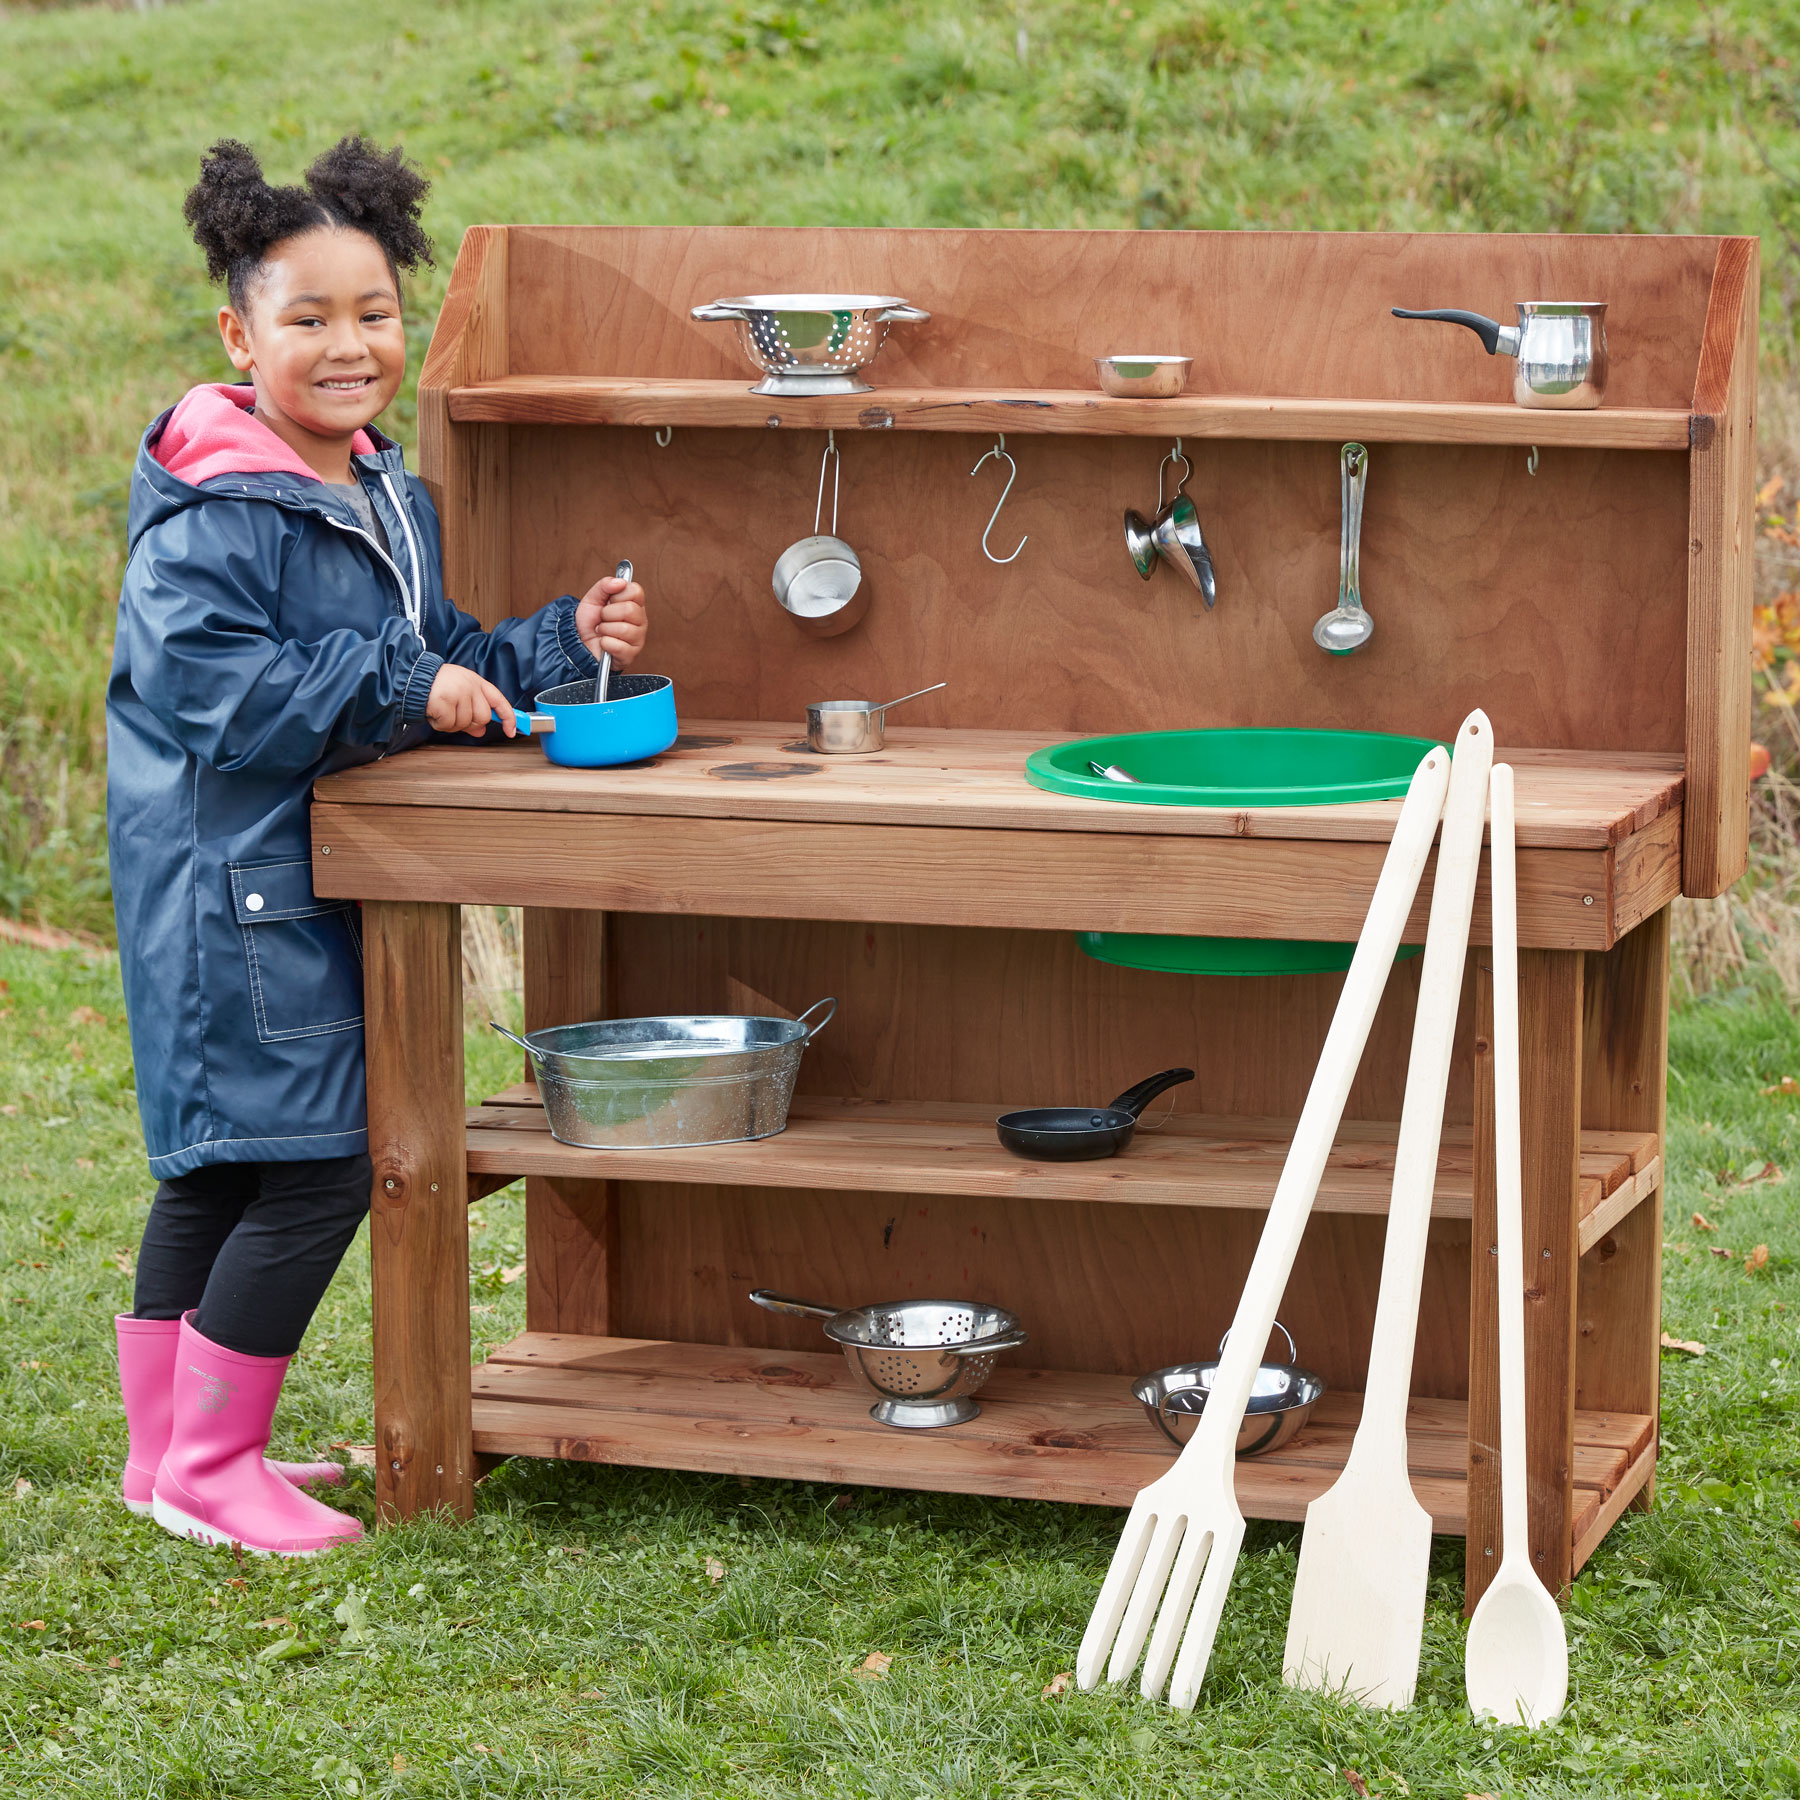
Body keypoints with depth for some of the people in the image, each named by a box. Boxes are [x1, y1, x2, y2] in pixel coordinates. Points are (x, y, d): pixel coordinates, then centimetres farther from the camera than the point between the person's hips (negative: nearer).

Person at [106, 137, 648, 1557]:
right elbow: (221, 690, -26)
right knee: (312, 1171, -9)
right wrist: (406, 690, -24)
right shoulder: (214, 516, -18)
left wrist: (567, 642, 5)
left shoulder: (390, 494, 12)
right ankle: (207, 1469, 2)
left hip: (313, 879, 10)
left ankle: (170, 1452, 27)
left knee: (215, 1171, 16)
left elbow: (443, 664, 20)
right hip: (232, 887, -10)